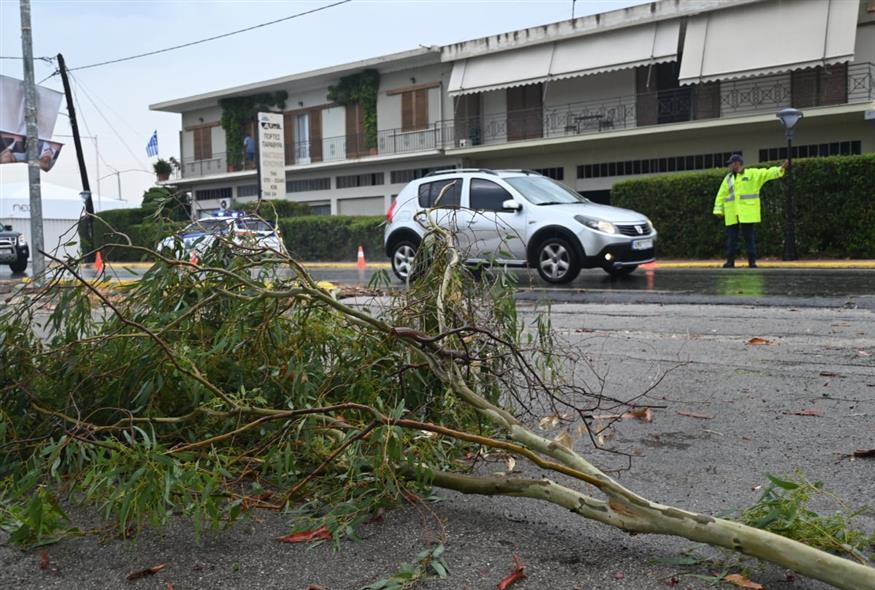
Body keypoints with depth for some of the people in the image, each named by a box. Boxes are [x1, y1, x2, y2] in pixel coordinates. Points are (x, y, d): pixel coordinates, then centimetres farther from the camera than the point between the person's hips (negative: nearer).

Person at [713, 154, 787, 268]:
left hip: (748, 214, -4)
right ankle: (730, 261, 10)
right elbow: (721, 195, 12)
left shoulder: (752, 174, 4)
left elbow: (767, 173, -7)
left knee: (750, 238, -1)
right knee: (731, 238, 4)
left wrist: (780, 169, -23)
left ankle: (752, 262, 3)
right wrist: (718, 210, 3)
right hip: (732, 215, 4)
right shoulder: (728, 178, 15)